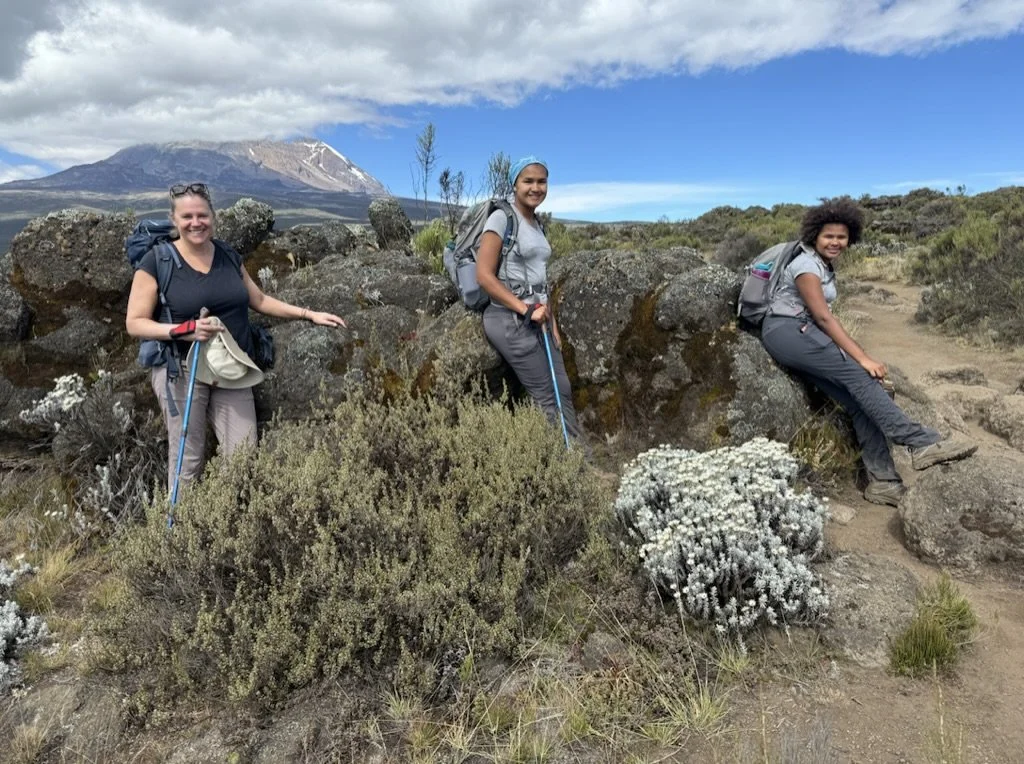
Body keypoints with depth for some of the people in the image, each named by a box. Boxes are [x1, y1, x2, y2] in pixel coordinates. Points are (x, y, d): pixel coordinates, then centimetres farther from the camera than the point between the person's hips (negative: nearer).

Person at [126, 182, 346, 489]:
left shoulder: (227, 256, 10)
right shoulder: (157, 261, -5)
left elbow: (259, 300, 19)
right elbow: (134, 323, -5)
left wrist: (309, 314, 12)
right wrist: (185, 330, -21)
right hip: (182, 371, -4)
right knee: (187, 462, 1)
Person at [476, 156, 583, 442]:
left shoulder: (537, 224, 16)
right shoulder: (501, 219, -8)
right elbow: (484, 276, -15)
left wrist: (552, 322, 11)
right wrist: (526, 309, -17)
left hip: (538, 318, 8)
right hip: (510, 319, -8)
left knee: (563, 390, 7)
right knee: (547, 397, -4)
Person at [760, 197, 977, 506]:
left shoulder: (825, 265, 19)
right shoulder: (806, 264, -10)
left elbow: (821, 316, 19)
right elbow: (823, 316, -18)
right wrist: (863, 358, -20)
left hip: (803, 333, 8)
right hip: (785, 331, -8)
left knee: (858, 399, -9)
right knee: (858, 375, -24)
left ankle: (883, 481, -12)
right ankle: (922, 443, -26)